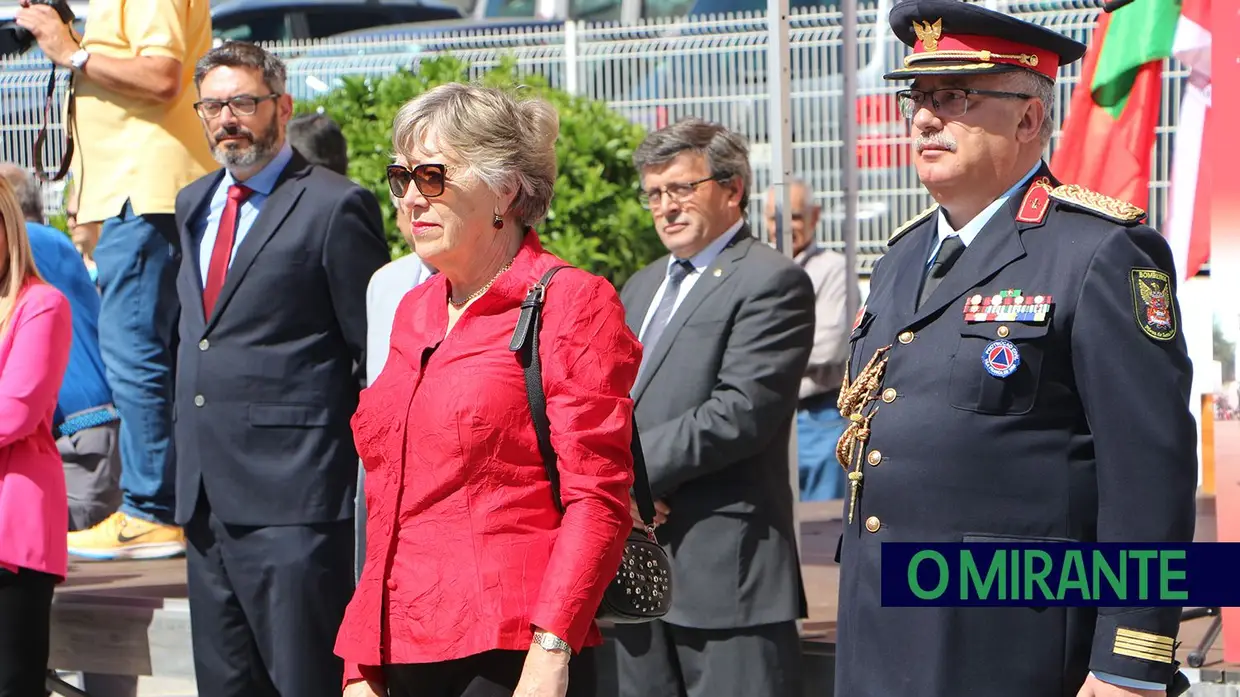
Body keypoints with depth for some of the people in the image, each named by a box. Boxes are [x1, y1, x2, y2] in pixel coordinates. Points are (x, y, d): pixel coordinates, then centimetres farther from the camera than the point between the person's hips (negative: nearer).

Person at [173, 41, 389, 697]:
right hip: (207, 494, 8)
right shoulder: (193, 204, 18)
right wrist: (188, 460, 18)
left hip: (293, 499, -8)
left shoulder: (336, 206, -7)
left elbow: (376, 355, -7)